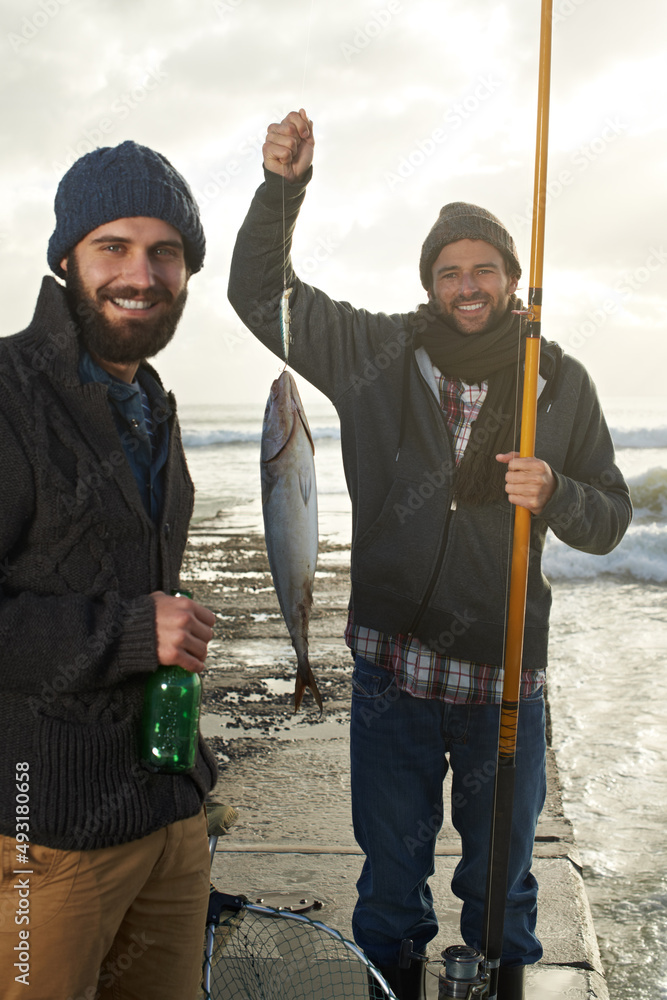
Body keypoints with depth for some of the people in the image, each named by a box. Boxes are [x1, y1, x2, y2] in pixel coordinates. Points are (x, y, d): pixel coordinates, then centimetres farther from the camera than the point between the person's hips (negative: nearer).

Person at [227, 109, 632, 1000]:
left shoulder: (561, 383, -1)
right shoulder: (377, 353, -1)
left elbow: (610, 520, 4)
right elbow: (262, 293, 3)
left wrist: (554, 493, -18)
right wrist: (283, 186, -12)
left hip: (506, 680, 0)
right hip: (393, 668, 0)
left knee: (500, 886, 18)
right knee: (391, 879, 17)